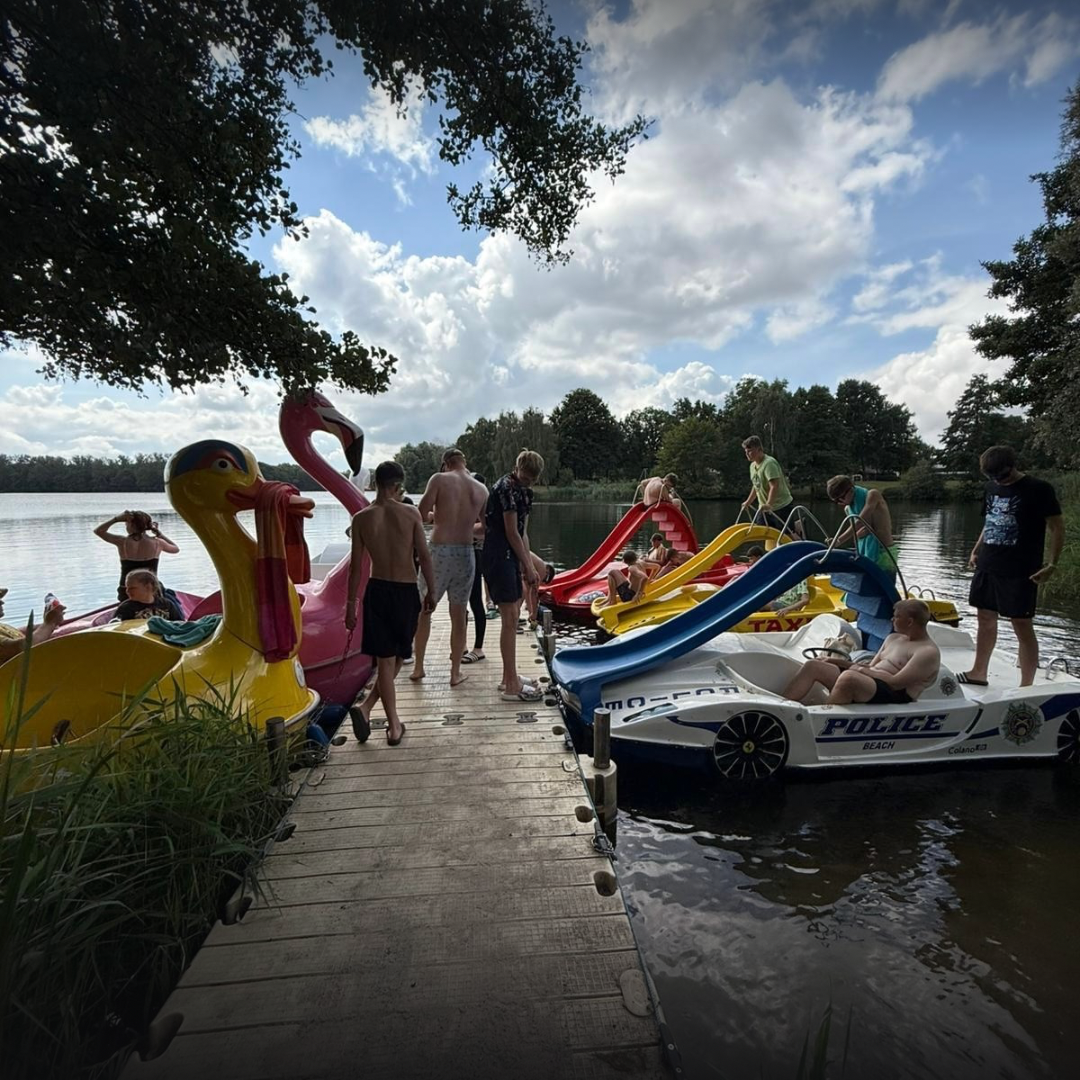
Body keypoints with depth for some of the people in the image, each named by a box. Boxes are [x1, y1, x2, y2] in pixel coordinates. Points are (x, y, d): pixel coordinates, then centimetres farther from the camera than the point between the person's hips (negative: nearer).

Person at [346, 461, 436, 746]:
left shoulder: (361, 518, -4)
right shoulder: (410, 513, -8)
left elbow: (356, 565, -2)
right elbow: (424, 556, -8)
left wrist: (350, 604, 6)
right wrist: (431, 591, 4)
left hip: (376, 591, 2)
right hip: (406, 591, -1)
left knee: (385, 659, 8)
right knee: (397, 657, 17)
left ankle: (394, 725, 9)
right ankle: (367, 706, 14)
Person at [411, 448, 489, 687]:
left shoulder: (439, 480, -5)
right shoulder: (481, 490, 6)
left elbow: (420, 514, -10)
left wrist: (436, 515, 11)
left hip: (439, 551, -2)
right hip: (466, 554, 3)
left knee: (423, 610, 14)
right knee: (459, 615, 11)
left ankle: (418, 668, 23)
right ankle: (456, 673, 18)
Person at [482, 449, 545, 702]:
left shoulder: (523, 491, 16)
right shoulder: (506, 487, -13)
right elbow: (511, 532, -14)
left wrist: (527, 565, 10)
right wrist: (528, 566, -8)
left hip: (510, 557, 10)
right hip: (497, 556, -10)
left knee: (512, 617, 13)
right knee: (509, 618, -9)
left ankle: (509, 677, 24)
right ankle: (511, 686, -3)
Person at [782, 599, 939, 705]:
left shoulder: (928, 652, -7)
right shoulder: (893, 638, 21)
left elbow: (896, 682, -17)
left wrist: (862, 669, -7)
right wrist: (838, 662, 7)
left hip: (894, 696, -9)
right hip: (868, 683, 9)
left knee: (848, 676, -39)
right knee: (812, 666, -5)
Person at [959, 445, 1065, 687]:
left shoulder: (1038, 489, -7)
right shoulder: (992, 488, 11)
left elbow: (1057, 528, -7)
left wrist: (1052, 564, -12)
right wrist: (976, 550, 10)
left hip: (1020, 571, -6)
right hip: (987, 566, 6)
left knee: (1022, 625, -2)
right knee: (986, 618, 13)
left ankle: (1026, 686, 7)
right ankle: (978, 673, 25)